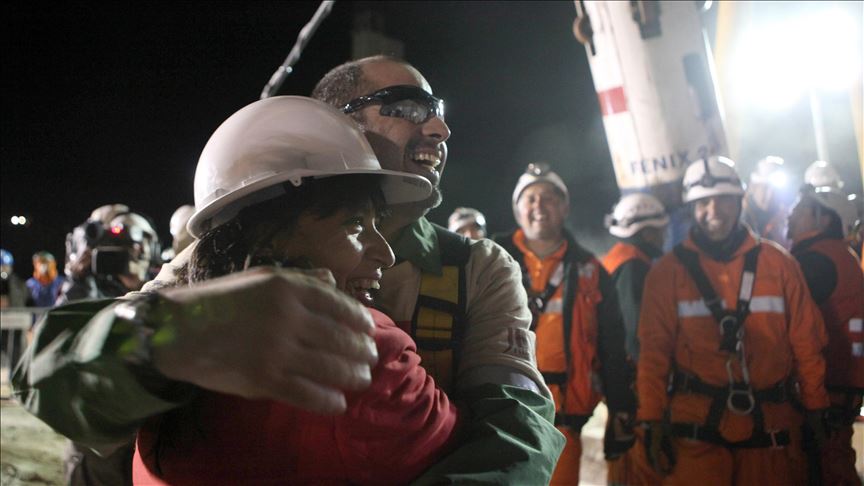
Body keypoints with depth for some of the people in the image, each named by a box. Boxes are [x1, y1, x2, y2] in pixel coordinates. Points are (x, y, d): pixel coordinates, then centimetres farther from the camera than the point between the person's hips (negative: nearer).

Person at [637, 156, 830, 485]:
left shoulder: (778, 263, 4)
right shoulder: (668, 271, -1)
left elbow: (805, 341, 6)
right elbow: (654, 350, -3)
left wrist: (815, 409, 6)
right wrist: (652, 420, -7)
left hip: (771, 426, 2)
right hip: (696, 426, -2)